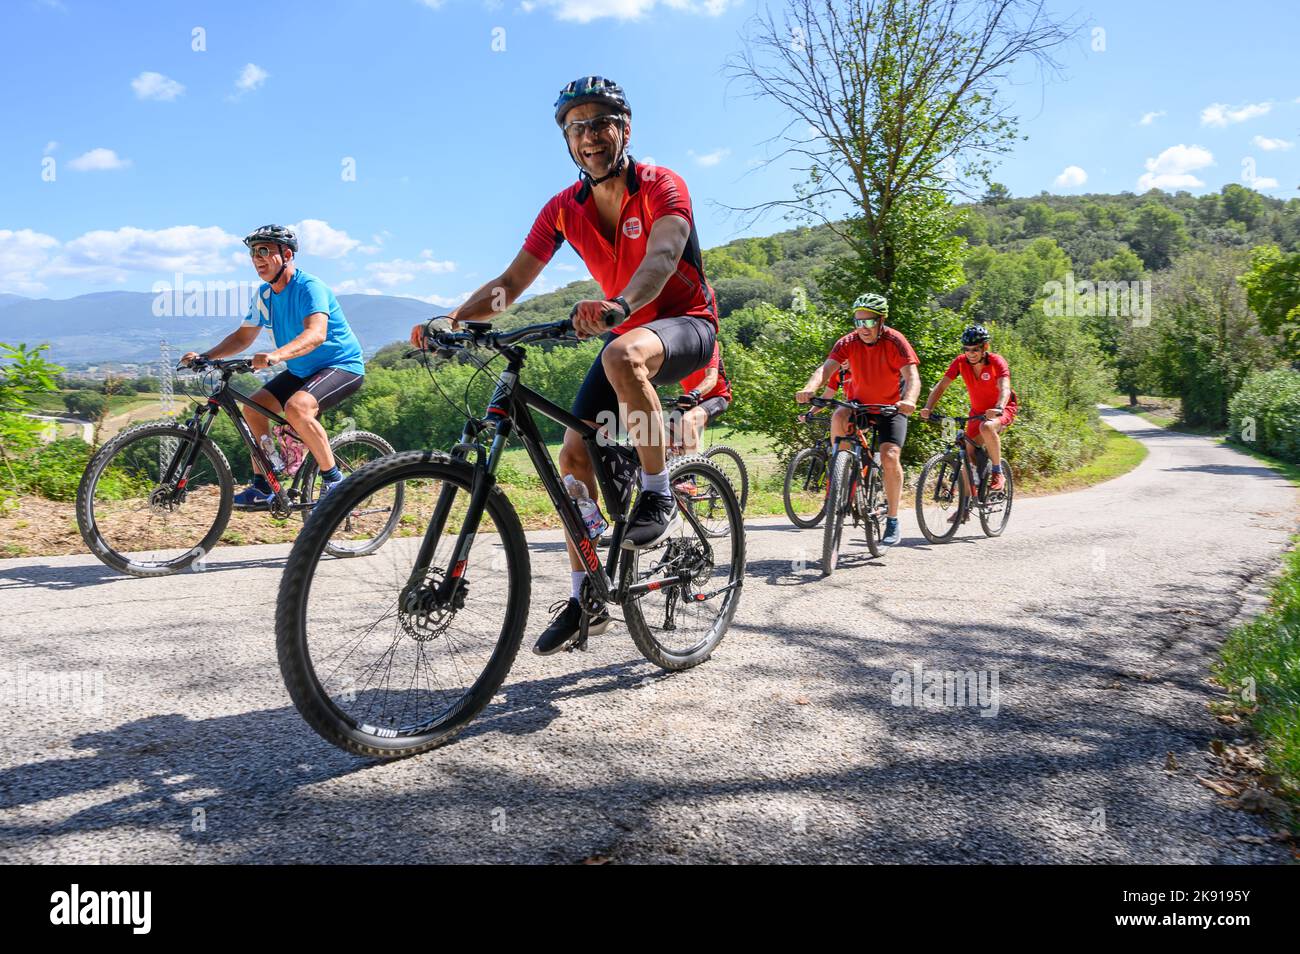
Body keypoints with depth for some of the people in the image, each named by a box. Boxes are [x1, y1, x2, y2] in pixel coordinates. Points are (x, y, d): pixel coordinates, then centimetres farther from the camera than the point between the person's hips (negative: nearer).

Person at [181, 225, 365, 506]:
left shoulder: (309, 287, -22)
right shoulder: (264, 293, 4)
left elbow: (316, 334, -38)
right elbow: (243, 336, 11)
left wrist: (276, 355, -54)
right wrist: (204, 356, -4)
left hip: (343, 365, -9)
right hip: (303, 370, 9)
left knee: (296, 407, -32)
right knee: (253, 406, 0)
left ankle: (333, 479, -18)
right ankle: (262, 487, 8)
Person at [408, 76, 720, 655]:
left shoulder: (662, 186, -16)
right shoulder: (563, 209, -2)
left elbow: (662, 255, -36)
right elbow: (511, 282, -6)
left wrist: (619, 305, -57)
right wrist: (454, 320, -24)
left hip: (687, 324, -6)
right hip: (628, 330, 6)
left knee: (624, 354, -40)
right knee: (575, 455, -6)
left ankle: (658, 497, -24)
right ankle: (584, 599, 4)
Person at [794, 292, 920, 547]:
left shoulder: (895, 341, -19)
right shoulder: (848, 342, -12)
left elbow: (912, 374, -29)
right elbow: (827, 367, -26)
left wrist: (909, 400, -51)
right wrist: (809, 389, -47)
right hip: (860, 403, 2)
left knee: (890, 457, -20)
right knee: (839, 417, -32)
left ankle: (892, 520, -4)